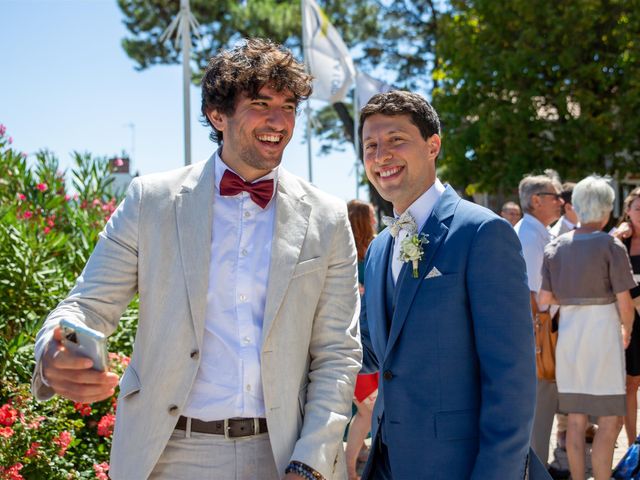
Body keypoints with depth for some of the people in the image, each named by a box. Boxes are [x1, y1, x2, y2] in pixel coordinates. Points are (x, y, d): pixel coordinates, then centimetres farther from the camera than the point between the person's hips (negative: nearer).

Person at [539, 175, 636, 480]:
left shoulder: (555, 246, 5)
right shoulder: (611, 246, -8)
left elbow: (545, 300, 2)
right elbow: (625, 303, -8)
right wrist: (626, 332, 10)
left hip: (567, 331, 5)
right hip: (603, 331, -5)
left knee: (576, 419, 11)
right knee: (609, 420, 0)